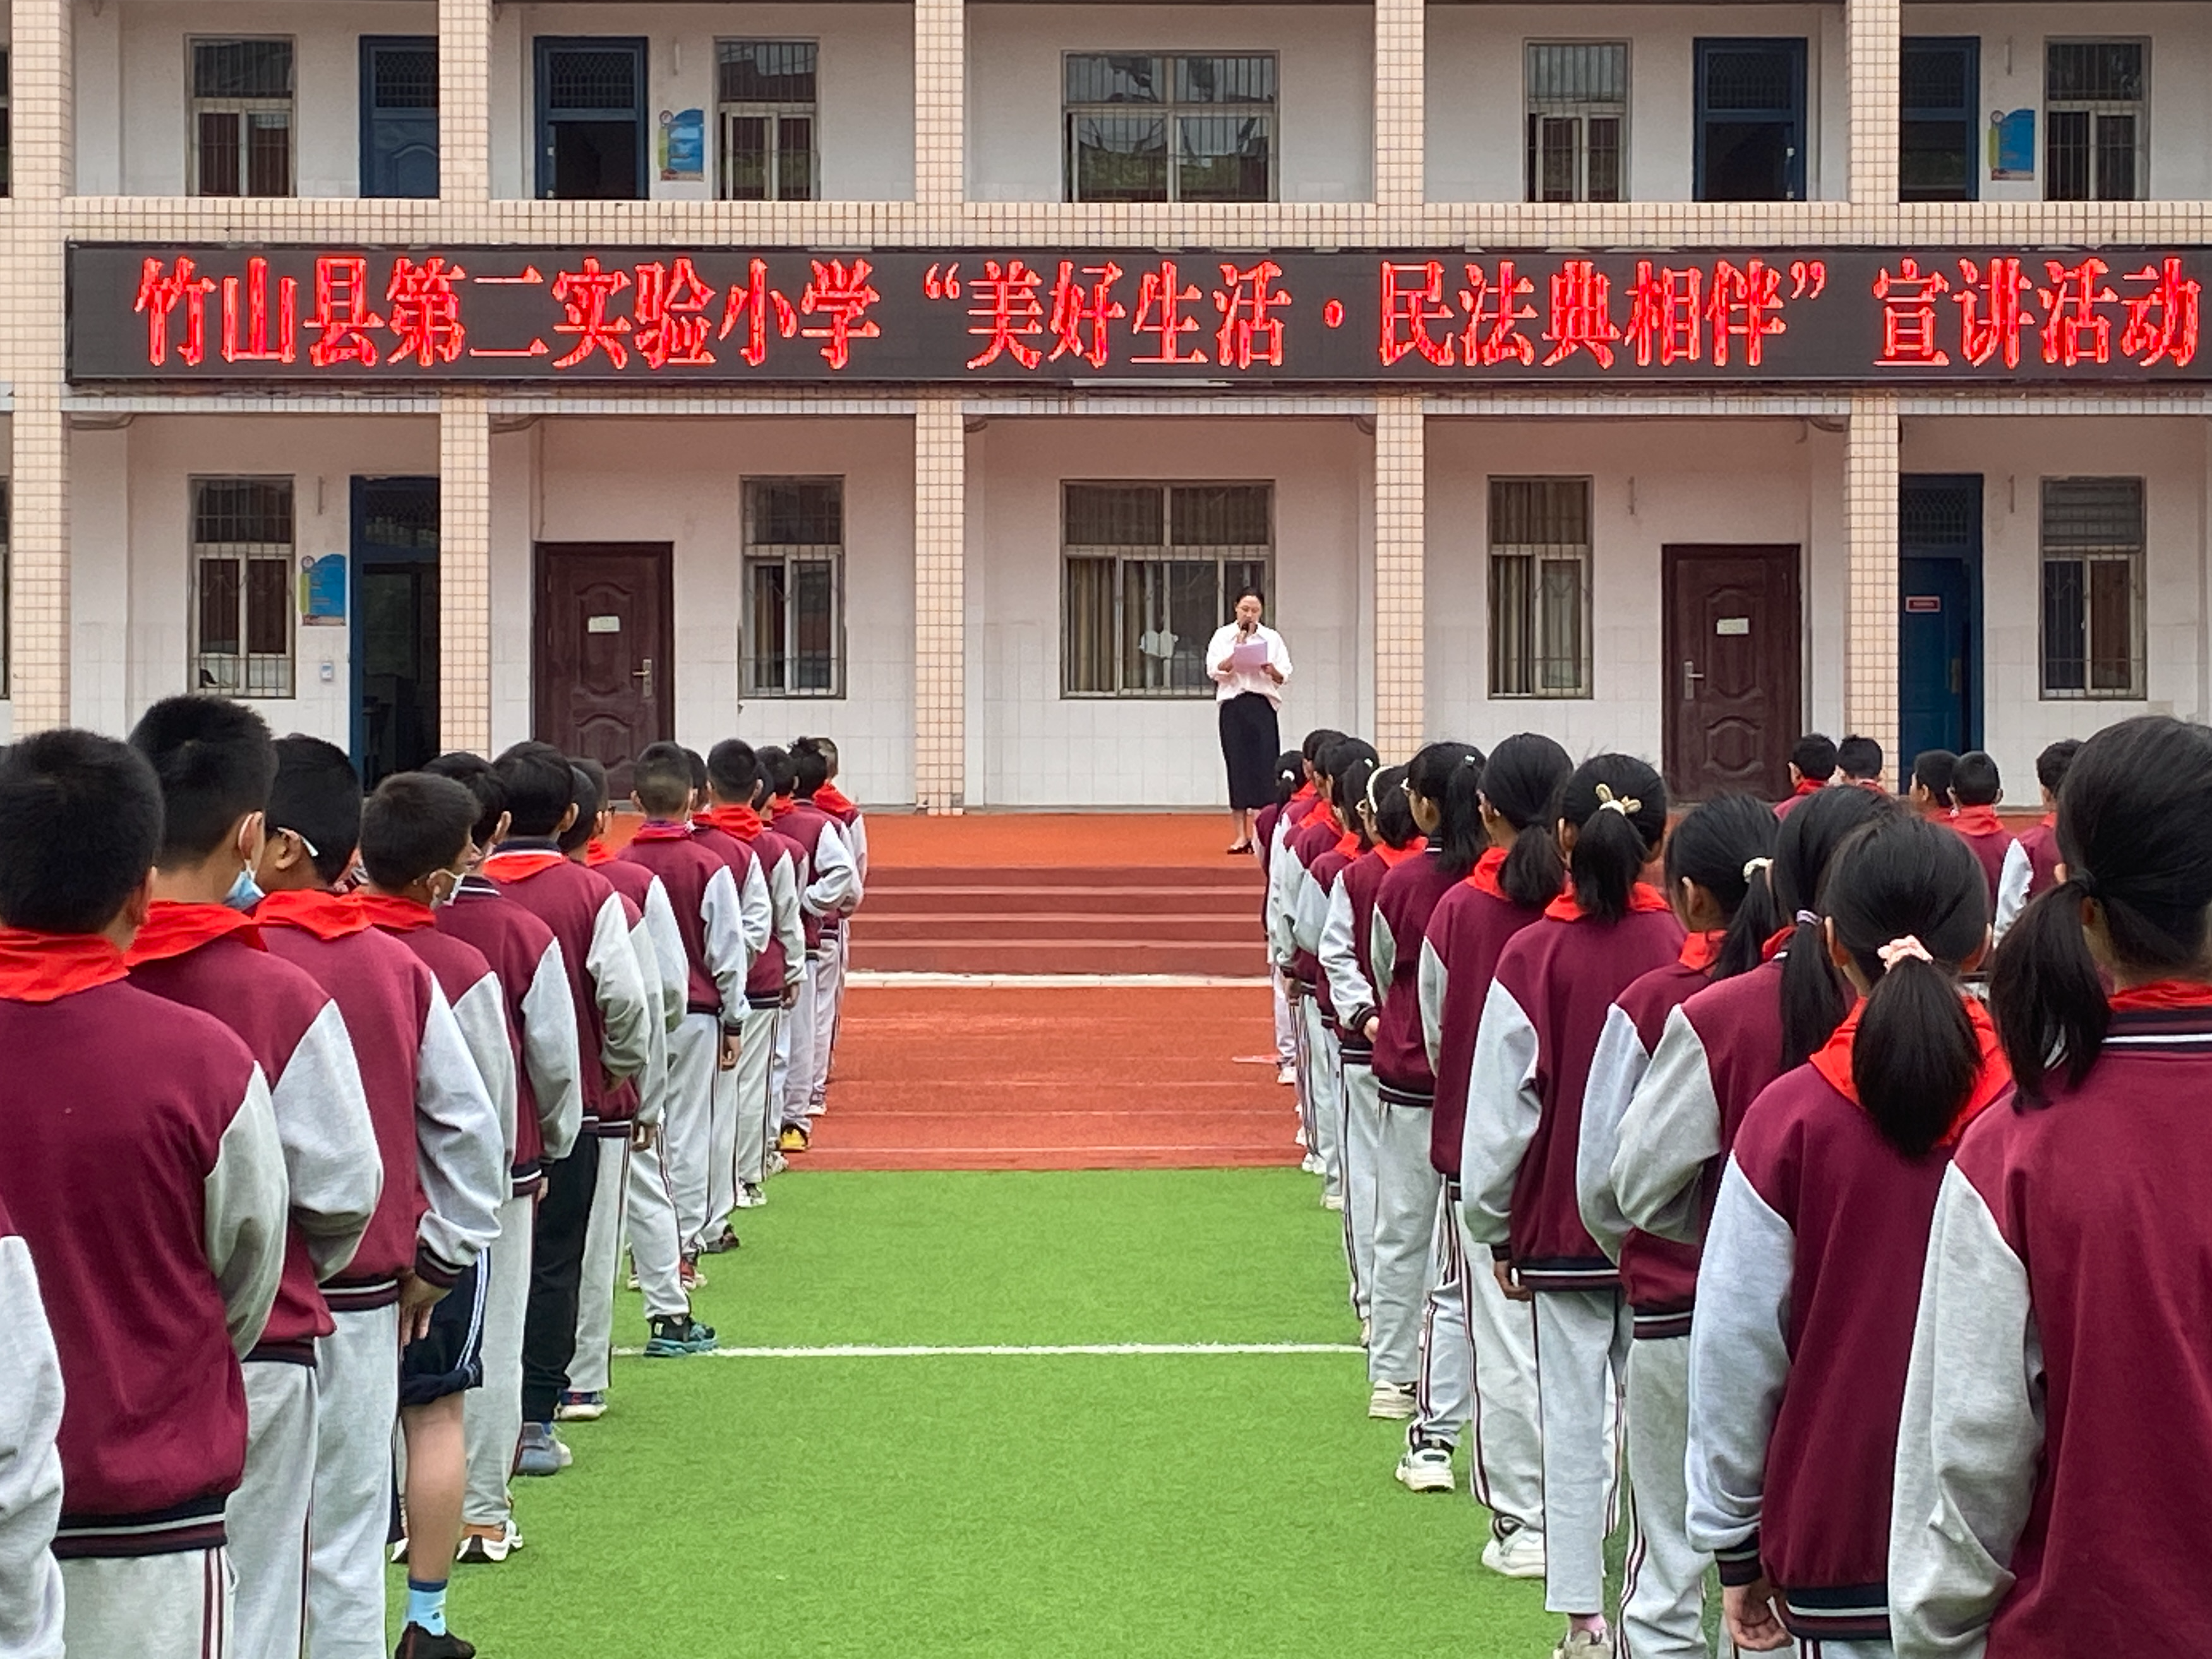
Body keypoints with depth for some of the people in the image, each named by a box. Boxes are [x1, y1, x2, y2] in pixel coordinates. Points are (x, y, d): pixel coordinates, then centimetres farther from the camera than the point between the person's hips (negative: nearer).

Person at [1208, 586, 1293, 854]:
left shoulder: (1272, 638, 11)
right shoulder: (1223, 636, 9)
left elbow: (1285, 676, 6)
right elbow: (1214, 669, -2)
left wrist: (1272, 670, -14)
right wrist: (1236, 653, -13)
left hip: (1263, 705, 0)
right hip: (1233, 705, 0)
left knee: (1263, 766, -7)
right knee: (1237, 767, -1)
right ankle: (1241, 836, 4)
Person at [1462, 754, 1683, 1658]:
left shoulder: (1532, 957, -11)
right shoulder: (1684, 950, -9)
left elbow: (1500, 1110, -6)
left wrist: (1495, 1229, 7)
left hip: (1560, 1224, -1)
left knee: (1574, 1419, 7)